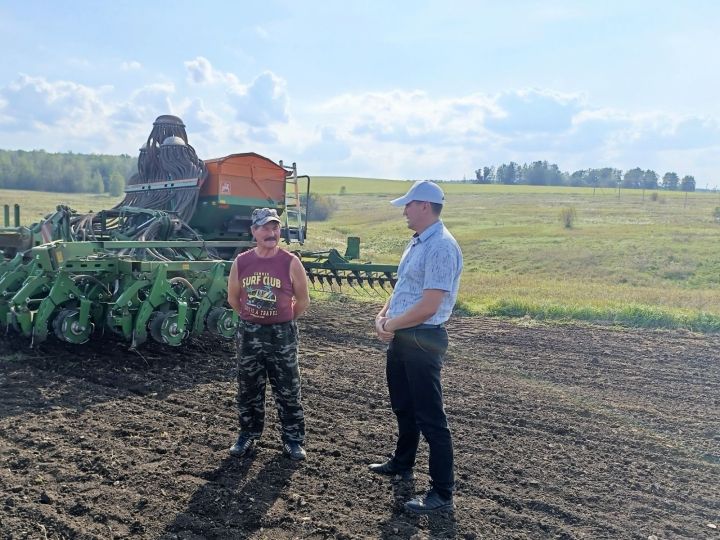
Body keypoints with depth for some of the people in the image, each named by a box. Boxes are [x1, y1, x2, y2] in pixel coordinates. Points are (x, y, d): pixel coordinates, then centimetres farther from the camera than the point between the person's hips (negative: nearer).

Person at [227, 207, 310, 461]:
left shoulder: (291, 263, -10)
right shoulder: (241, 262, -3)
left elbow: (303, 301, 0)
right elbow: (233, 298, 11)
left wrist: (283, 320, 7)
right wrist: (252, 318, 12)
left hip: (282, 334, -2)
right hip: (249, 333, 2)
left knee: (287, 390, 5)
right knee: (249, 389, 14)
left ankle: (293, 440, 18)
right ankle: (248, 435, 31)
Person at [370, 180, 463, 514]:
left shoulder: (441, 248, -20)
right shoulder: (417, 243, 11)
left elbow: (428, 307, -25)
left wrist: (390, 325, -11)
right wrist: (383, 316, 2)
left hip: (422, 340, -10)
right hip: (401, 337, 10)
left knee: (429, 417, -2)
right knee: (403, 406, 24)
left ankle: (442, 493, 8)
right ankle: (402, 464, 43)